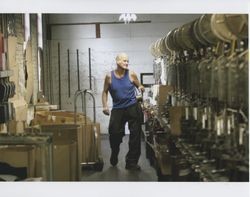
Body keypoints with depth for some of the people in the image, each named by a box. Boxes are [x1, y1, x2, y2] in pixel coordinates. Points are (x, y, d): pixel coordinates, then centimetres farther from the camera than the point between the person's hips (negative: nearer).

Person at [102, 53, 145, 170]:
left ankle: (131, 162, 8)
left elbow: (139, 86, 10)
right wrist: (105, 106, -3)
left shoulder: (131, 74, -1)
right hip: (117, 109, 0)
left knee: (135, 134, -3)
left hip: (132, 107, 0)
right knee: (114, 134, -3)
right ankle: (114, 158, 27)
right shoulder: (109, 76, -1)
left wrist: (141, 88, -14)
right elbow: (105, 92, 9)